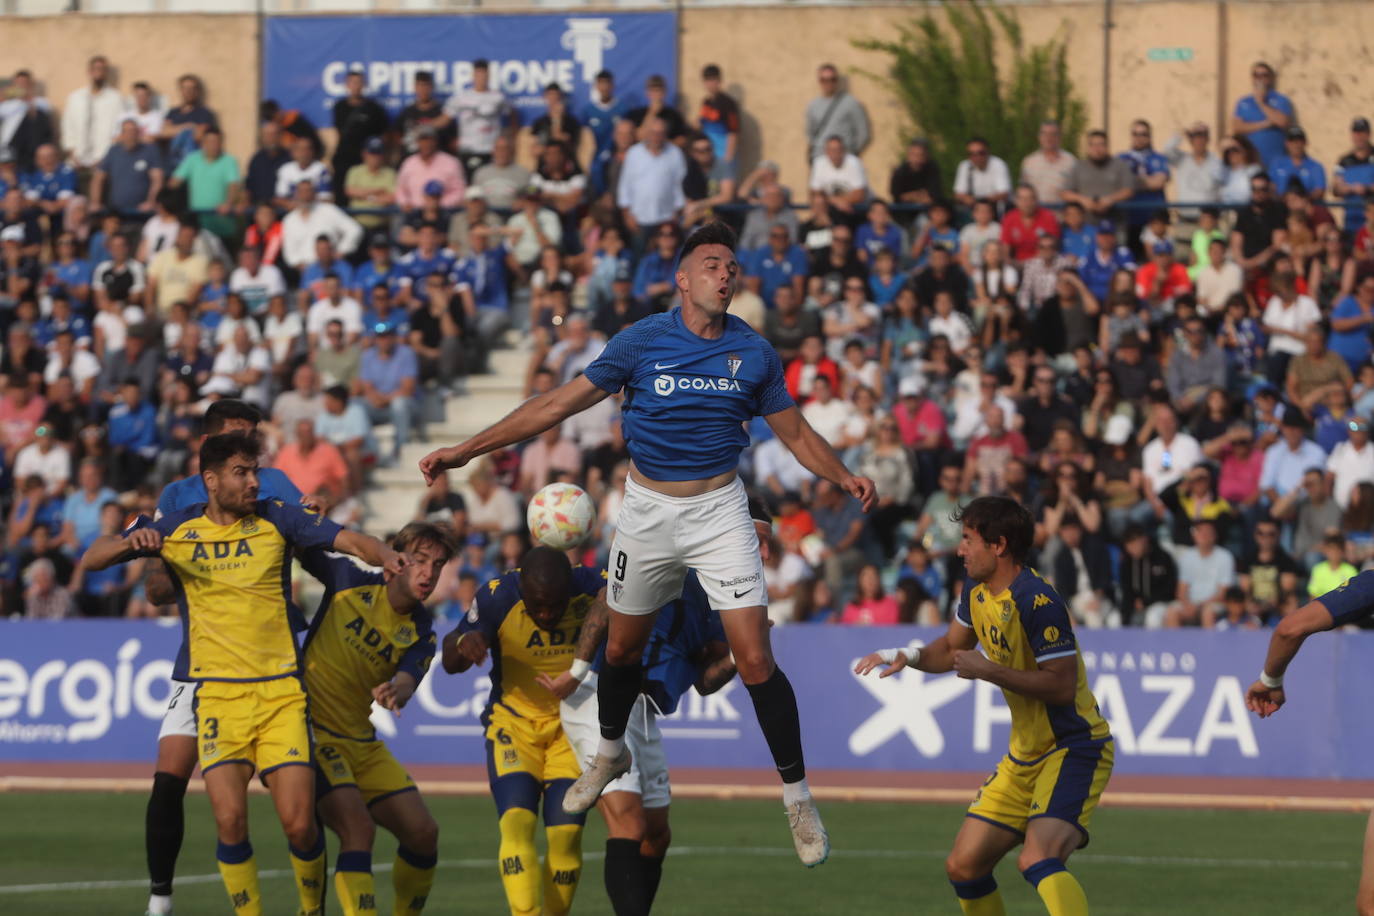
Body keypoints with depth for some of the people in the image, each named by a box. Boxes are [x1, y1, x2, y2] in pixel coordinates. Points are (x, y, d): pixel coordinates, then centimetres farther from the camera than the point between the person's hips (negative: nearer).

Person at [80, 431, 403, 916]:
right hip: (217, 693, 0)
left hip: (281, 691, 0)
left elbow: (349, 540, -5)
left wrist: (384, 555, -27)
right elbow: (91, 560, 8)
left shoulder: (276, 520, 3)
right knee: (230, 820, -16)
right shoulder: (176, 530, 5)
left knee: (299, 823, -8)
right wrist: (130, 543, -14)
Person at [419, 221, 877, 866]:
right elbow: (560, 404, -4)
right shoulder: (643, 341, -7)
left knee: (755, 659, -10)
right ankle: (609, 754, 43)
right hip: (648, 511, 1)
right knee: (622, 648, 14)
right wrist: (467, 450, -6)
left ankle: (796, 798, 1)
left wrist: (844, 478, -11)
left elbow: (795, 432, 8)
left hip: (719, 509, -1)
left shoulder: (753, 352, -3)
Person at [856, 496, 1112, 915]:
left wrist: (988, 671, -23)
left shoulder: (1037, 601, -23)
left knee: (1037, 860, -31)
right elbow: (953, 647, 23)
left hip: (1074, 749, -9)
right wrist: (909, 656, 3)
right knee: (963, 866, 7)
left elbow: (1061, 685, -25)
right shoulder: (977, 590, 6)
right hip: (1025, 755, 9)